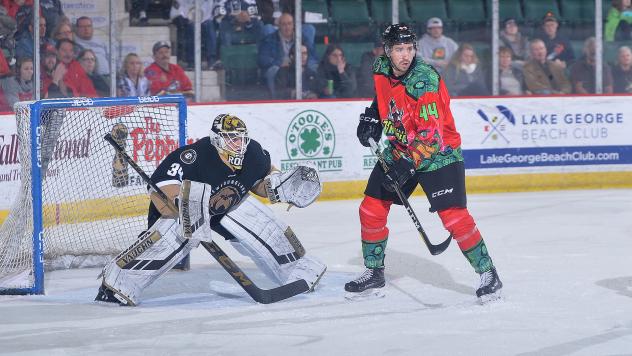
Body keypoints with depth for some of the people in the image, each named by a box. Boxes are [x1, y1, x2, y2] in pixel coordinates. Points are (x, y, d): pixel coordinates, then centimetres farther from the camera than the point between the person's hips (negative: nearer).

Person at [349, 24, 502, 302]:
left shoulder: (425, 81, -28)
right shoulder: (382, 70, -6)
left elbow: (430, 135, -30)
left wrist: (408, 165, -35)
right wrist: (371, 116, 6)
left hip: (437, 152, -7)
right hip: (398, 150, 7)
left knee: (454, 216, -17)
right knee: (371, 209, 6)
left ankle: (487, 274, -5)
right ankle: (373, 272, 23)